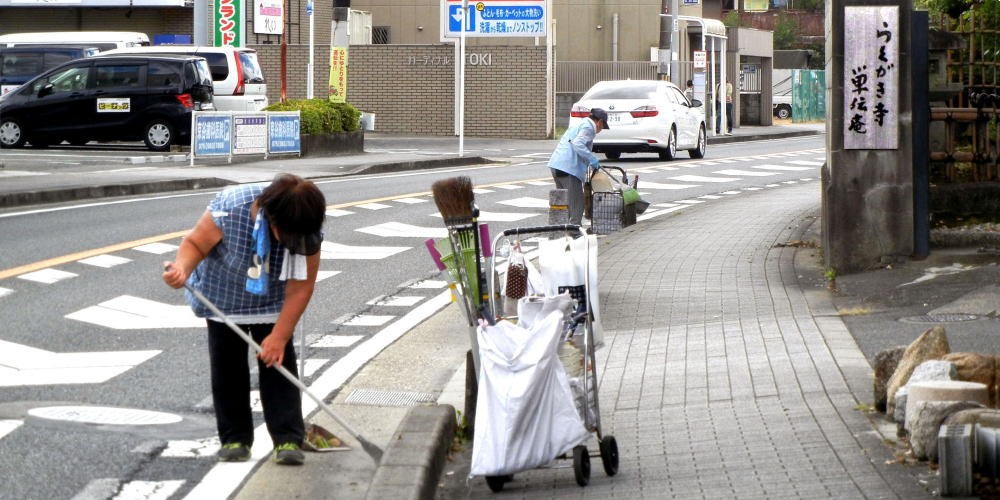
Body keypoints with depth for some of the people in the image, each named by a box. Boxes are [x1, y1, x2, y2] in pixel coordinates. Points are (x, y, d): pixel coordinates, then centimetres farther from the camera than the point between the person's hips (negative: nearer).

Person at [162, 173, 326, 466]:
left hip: (272, 306, 1)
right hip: (223, 298, -1)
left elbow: (300, 288, -21)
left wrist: (279, 336, -21)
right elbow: (196, 244, -23)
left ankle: (288, 440, -3)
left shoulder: (309, 233, -28)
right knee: (228, 369, 4)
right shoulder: (231, 207, -35)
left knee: (279, 364, -6)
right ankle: (235, 439, 14)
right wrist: (182, 270, -44)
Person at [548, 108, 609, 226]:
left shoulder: (578, 125, 27)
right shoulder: (588, 127, -4)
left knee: (564, 201, 16)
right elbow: (578, 143, -20)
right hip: (568, 166, -10)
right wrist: (592, 159, -19)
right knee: (576, 201, -7)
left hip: (556, 164, 10)